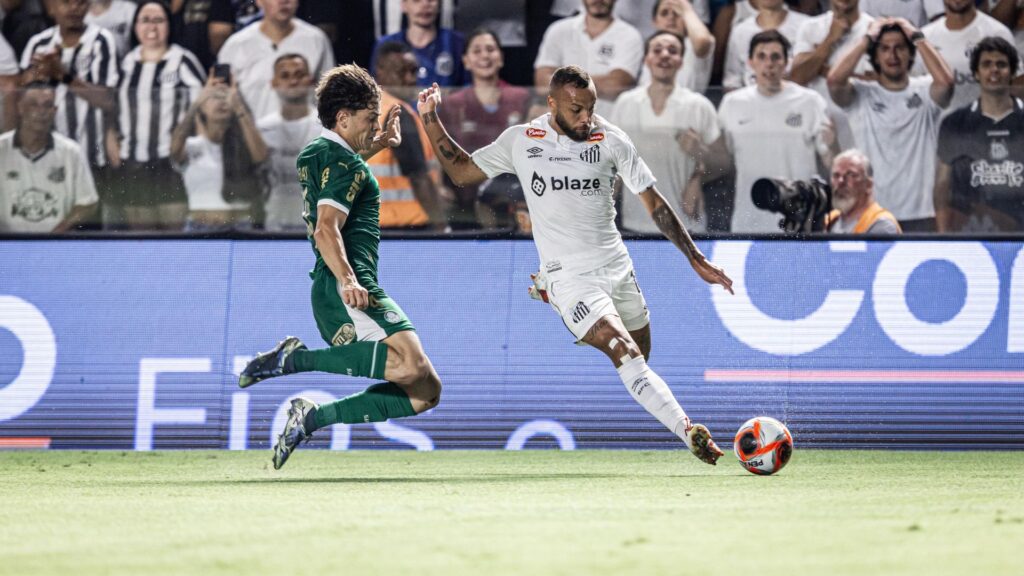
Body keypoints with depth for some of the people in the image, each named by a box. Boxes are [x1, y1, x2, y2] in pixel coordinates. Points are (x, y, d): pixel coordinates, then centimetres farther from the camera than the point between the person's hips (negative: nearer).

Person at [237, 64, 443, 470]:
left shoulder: (314, 154, 21)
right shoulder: (342, 162, -8)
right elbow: (326, 229, -21)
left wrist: (375, 146, 49)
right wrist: (347, 280, -33)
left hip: (331, 298, 10)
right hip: (348, 292, -10)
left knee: (424, 393, 7)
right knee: (412, 365, -32)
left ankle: (312, 417, -1)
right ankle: (297, 358, -24)